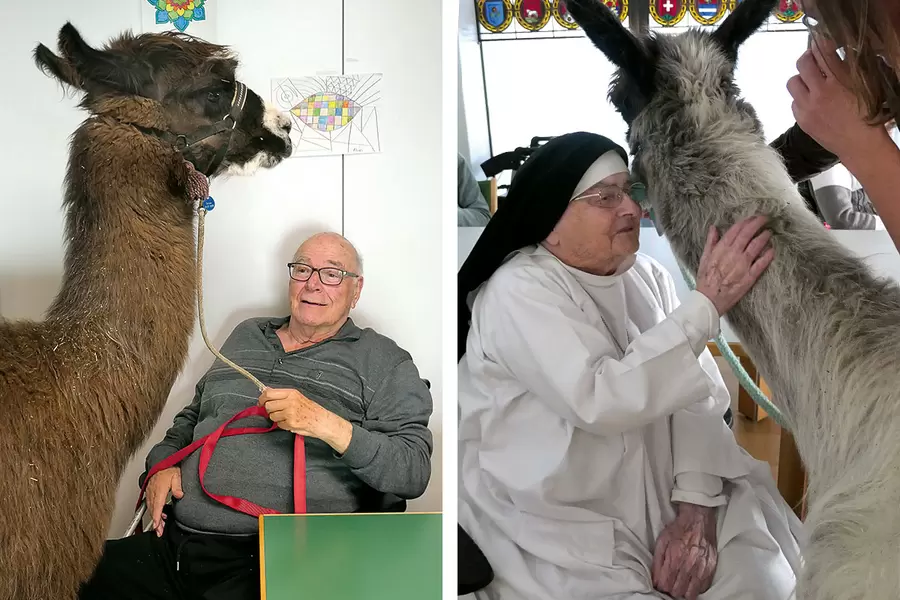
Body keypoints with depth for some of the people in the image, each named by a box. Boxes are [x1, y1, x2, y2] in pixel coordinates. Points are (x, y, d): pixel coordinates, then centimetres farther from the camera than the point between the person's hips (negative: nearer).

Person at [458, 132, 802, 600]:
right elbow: (601, 401, -29)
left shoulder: (646, 275, 4)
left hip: (660, 492, 5)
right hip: (558, 521, -5)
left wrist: (696, 506, -14)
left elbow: (694, 393, -1)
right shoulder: (519, 292, -17)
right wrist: (706, 303, -29)